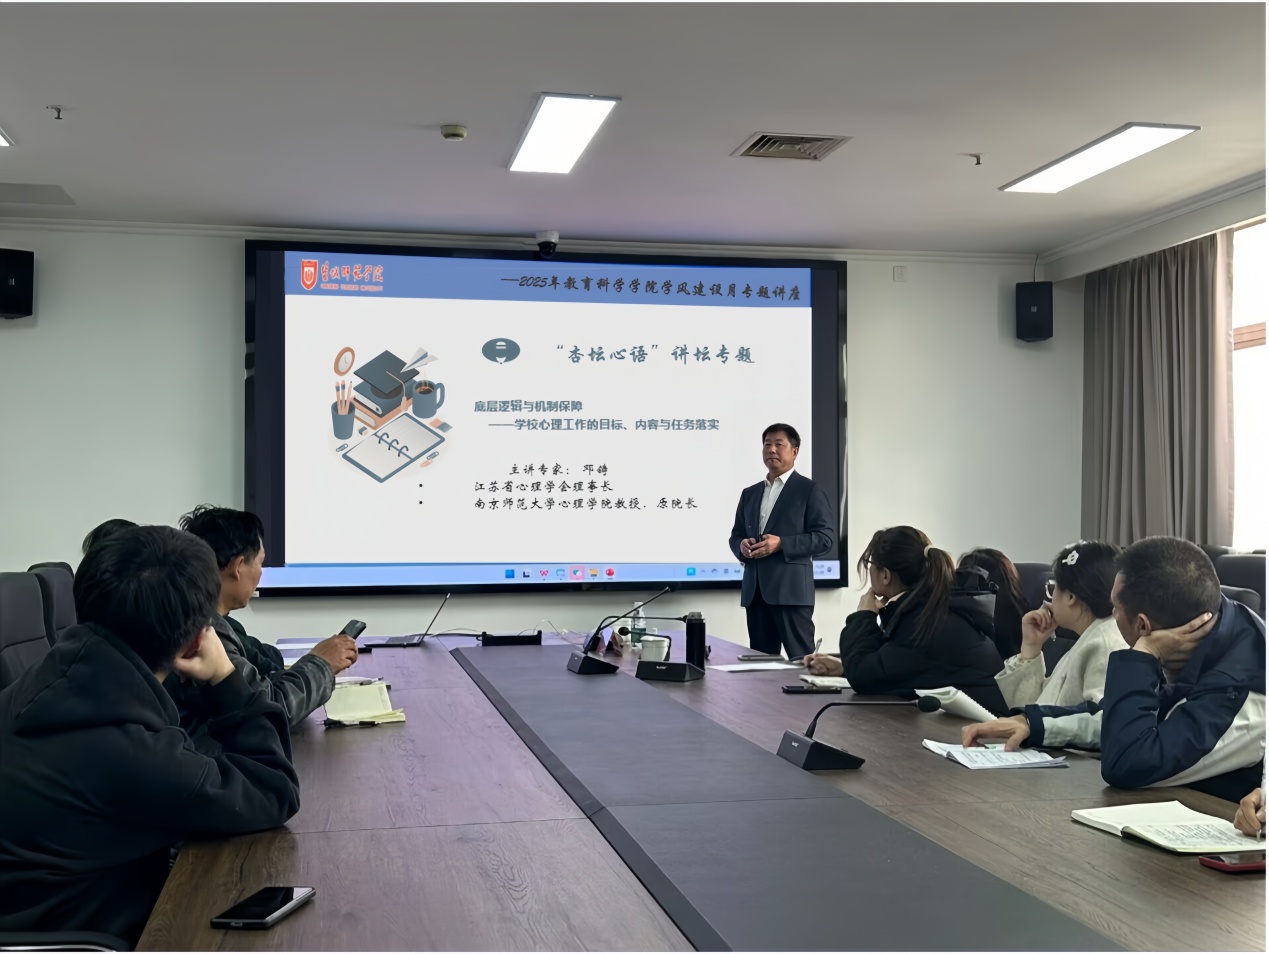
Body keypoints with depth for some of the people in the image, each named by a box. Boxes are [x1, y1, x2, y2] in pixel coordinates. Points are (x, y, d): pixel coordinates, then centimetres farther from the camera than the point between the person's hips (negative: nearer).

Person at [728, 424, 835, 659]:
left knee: (802, 659, -7)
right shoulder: (749, 493, 20)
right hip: (754, 590, 6)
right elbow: (736, 535, 23)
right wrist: (742, 546, -2)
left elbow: (826, 537, -6)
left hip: (791, 589, -6)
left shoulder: (809, 489, 2)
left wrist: (781, 544, -17)